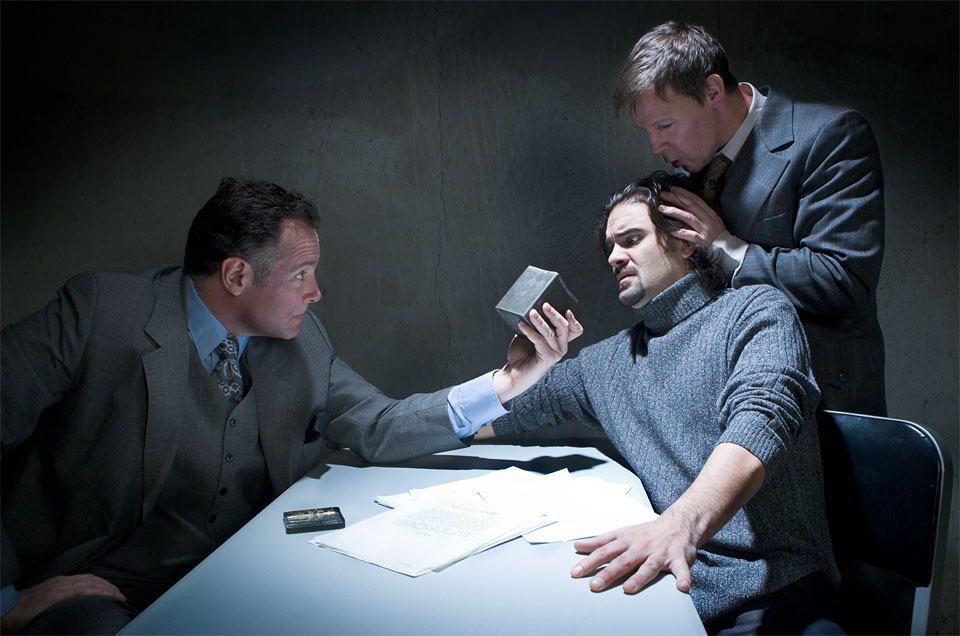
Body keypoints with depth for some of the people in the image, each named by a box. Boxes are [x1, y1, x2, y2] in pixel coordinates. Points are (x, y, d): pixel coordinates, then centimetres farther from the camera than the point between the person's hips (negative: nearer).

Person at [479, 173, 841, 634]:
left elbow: (759, 424, -18)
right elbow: (488, 416, 32)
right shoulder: (604, 362, 21)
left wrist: (681, 524, -34)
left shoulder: (756, 310, 3)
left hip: (768, 596, -3)